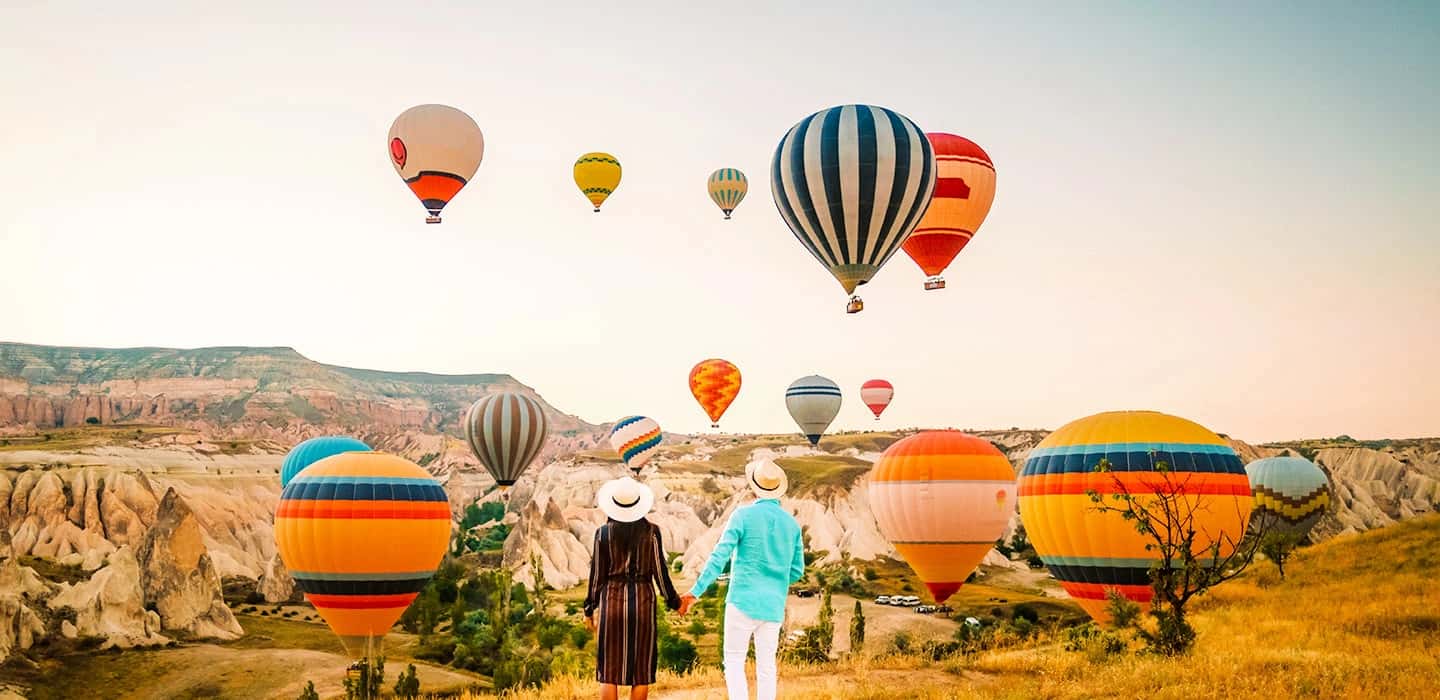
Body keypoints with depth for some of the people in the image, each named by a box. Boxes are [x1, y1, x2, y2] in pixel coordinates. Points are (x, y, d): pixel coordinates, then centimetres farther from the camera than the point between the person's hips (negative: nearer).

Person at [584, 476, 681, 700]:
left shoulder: (603, 533, -3)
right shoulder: (651, 531, -5)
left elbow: (597, 574, 1)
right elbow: (660, 571, -1)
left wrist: (590, 608, 13)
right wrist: (674, 601, 13)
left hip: (611, 599, 0)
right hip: (643, 599, 0)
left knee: (609, 671, 6)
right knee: (642, 670, 9)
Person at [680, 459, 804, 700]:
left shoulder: (743, 515, -7)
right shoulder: (791, 523, 6)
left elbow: (719, 558, -11)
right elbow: (797, 570, 11)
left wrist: (695, 592, -9)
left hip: (743, 601, -4)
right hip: (774, 605, 4)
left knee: (734, 661, 4)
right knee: (766, 666, 9)